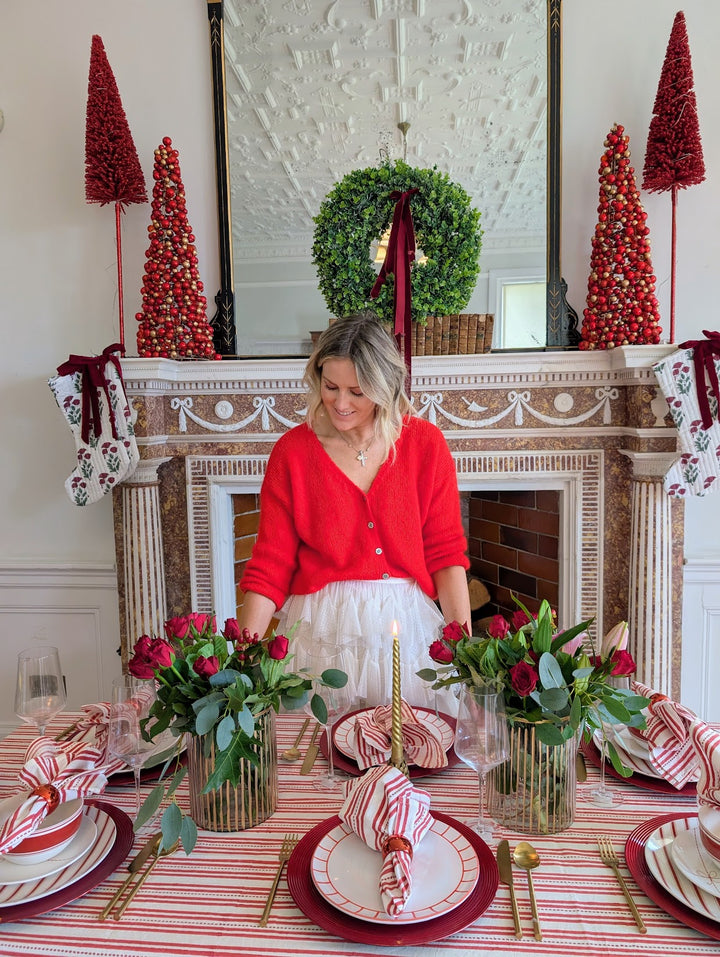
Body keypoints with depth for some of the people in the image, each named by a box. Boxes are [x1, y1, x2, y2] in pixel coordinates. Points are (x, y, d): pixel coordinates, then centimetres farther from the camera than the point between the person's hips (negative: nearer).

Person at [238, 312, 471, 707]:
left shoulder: (425, 444, -2)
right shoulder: (292, 451, -4)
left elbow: (446, 554, 0)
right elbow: (270, 567, -4)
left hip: (407, 626, 1)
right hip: (321, 630, -1)